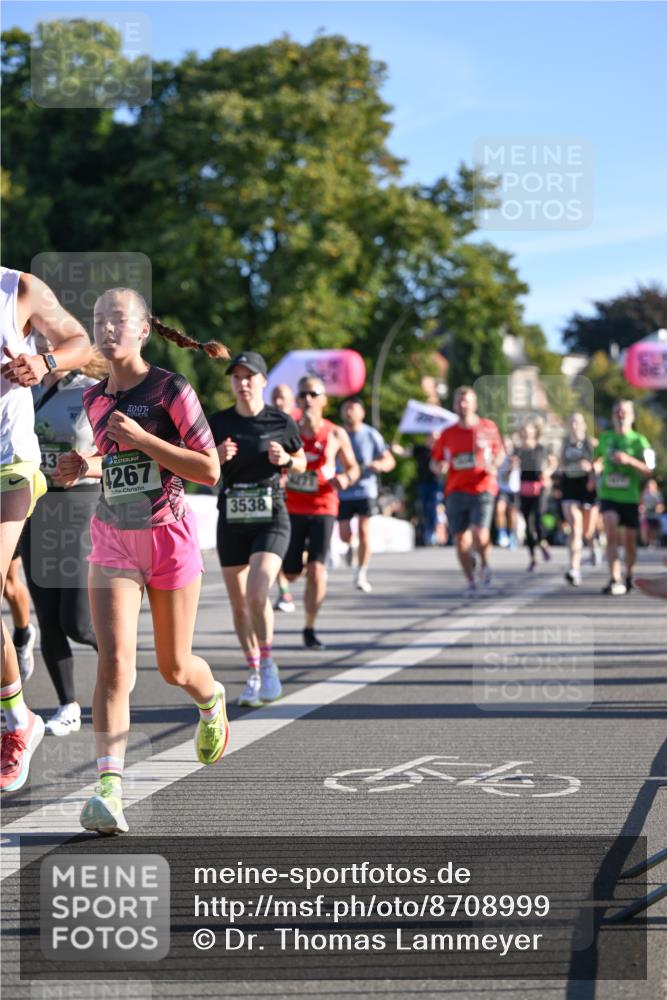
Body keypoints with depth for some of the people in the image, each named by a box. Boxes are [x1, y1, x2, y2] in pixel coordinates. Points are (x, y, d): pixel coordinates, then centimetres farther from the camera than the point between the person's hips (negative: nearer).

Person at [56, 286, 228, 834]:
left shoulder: (171, 389, -11)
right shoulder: (94, 398, 6)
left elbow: (210, 471, -14)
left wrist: (140, 438, -20)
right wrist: (88, 468, 1)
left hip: (168, 536, -3)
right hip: (113, 538, 3)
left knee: (174, 667, 11)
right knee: (114, 661, -16)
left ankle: (212, 700, 48)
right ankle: (109, 788, -22)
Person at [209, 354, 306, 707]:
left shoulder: (281, 422, -1)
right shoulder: (218, 423, 2)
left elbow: (301, 463, 12)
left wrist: (287, 460, -10)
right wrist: (217, 458, -12)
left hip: (271, 519, -3)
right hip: (231, 521, 3)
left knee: (257, 594, -21)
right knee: (239, 605, 7)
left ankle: (268, 665, 0)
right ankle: (254, 675, 24)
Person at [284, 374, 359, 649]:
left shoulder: (336, 435, -2)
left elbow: (353, 467, 9)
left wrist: (346, 478, -14)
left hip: (323, 508, -1)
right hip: (292, 509, 2)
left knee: (316, 570, -16)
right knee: (291, 574, 9)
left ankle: (310, 629, -2)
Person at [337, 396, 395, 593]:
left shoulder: (371, 435, -1)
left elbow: (390, 461, 2)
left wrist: (380, 464, -21)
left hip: (365, 490, -2)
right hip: (343, 493, 2)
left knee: (364, 531, -10)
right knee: (344, 535, -1)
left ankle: (362, 574, 1)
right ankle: (352, 545, 38)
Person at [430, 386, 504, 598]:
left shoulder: (488, 428, 4)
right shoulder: (447, 434, 6)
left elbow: (499, 451, 17)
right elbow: (435, 461, 13)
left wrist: (494, 466, -4)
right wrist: (438, 467, -10)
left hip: (482, 488, -2)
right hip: (456, 491, 2)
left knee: (479, 534, -19)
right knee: (461, 539, 0)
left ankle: (484, 565, 13)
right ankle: (470, 582, 17)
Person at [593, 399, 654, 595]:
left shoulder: (639, 441, 0)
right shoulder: (605, 438, 9)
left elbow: (648, 470, -8)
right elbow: (598, 460, 28)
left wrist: (629, 460, -22)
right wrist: (595, 471, 9)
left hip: (630, 497, -1)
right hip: (608, 495, 1)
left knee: (629, 540, 8)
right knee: (611, 533, -19)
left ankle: (629, 577, 32)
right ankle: (614, 579, -26)